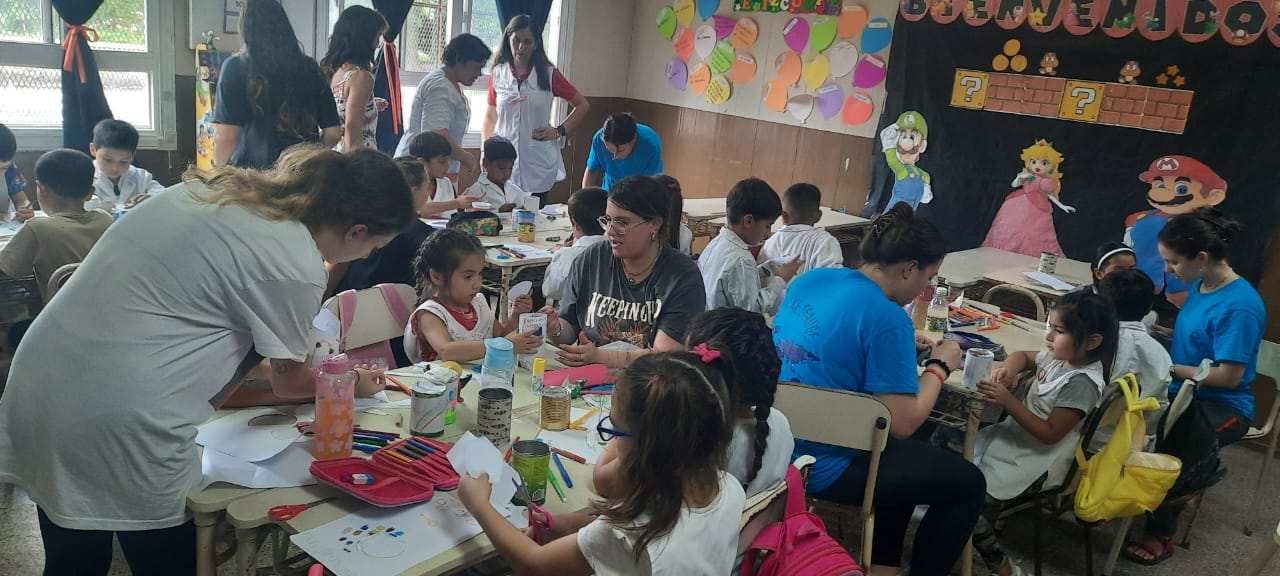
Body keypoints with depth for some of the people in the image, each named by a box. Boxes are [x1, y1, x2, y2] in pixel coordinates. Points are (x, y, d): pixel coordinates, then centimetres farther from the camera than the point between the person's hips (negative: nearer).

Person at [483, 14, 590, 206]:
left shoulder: (548, 74, 0)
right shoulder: (497, 73, 5)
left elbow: (582, 105, 8)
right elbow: (491, 114, 15)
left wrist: (560, 131, -1)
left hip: (538, 166, -1)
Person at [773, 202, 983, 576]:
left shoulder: (810, 279, 1)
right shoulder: (888, 318, -22)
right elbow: (902, 425, -22)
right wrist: (940, 366, -6)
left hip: (776, 446, 9)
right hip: (822, 466, -8)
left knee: (910, 452, 31)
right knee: (968, 484, 8)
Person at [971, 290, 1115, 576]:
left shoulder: (1082, 383, -24)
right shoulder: (1060, 356, 0)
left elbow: (1049, 434, -24)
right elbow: (1023, 357, 21)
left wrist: (1009, 402, -29)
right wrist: (1009, 369, -3)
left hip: (1036, 463, -9)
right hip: (1016, 438, 10)